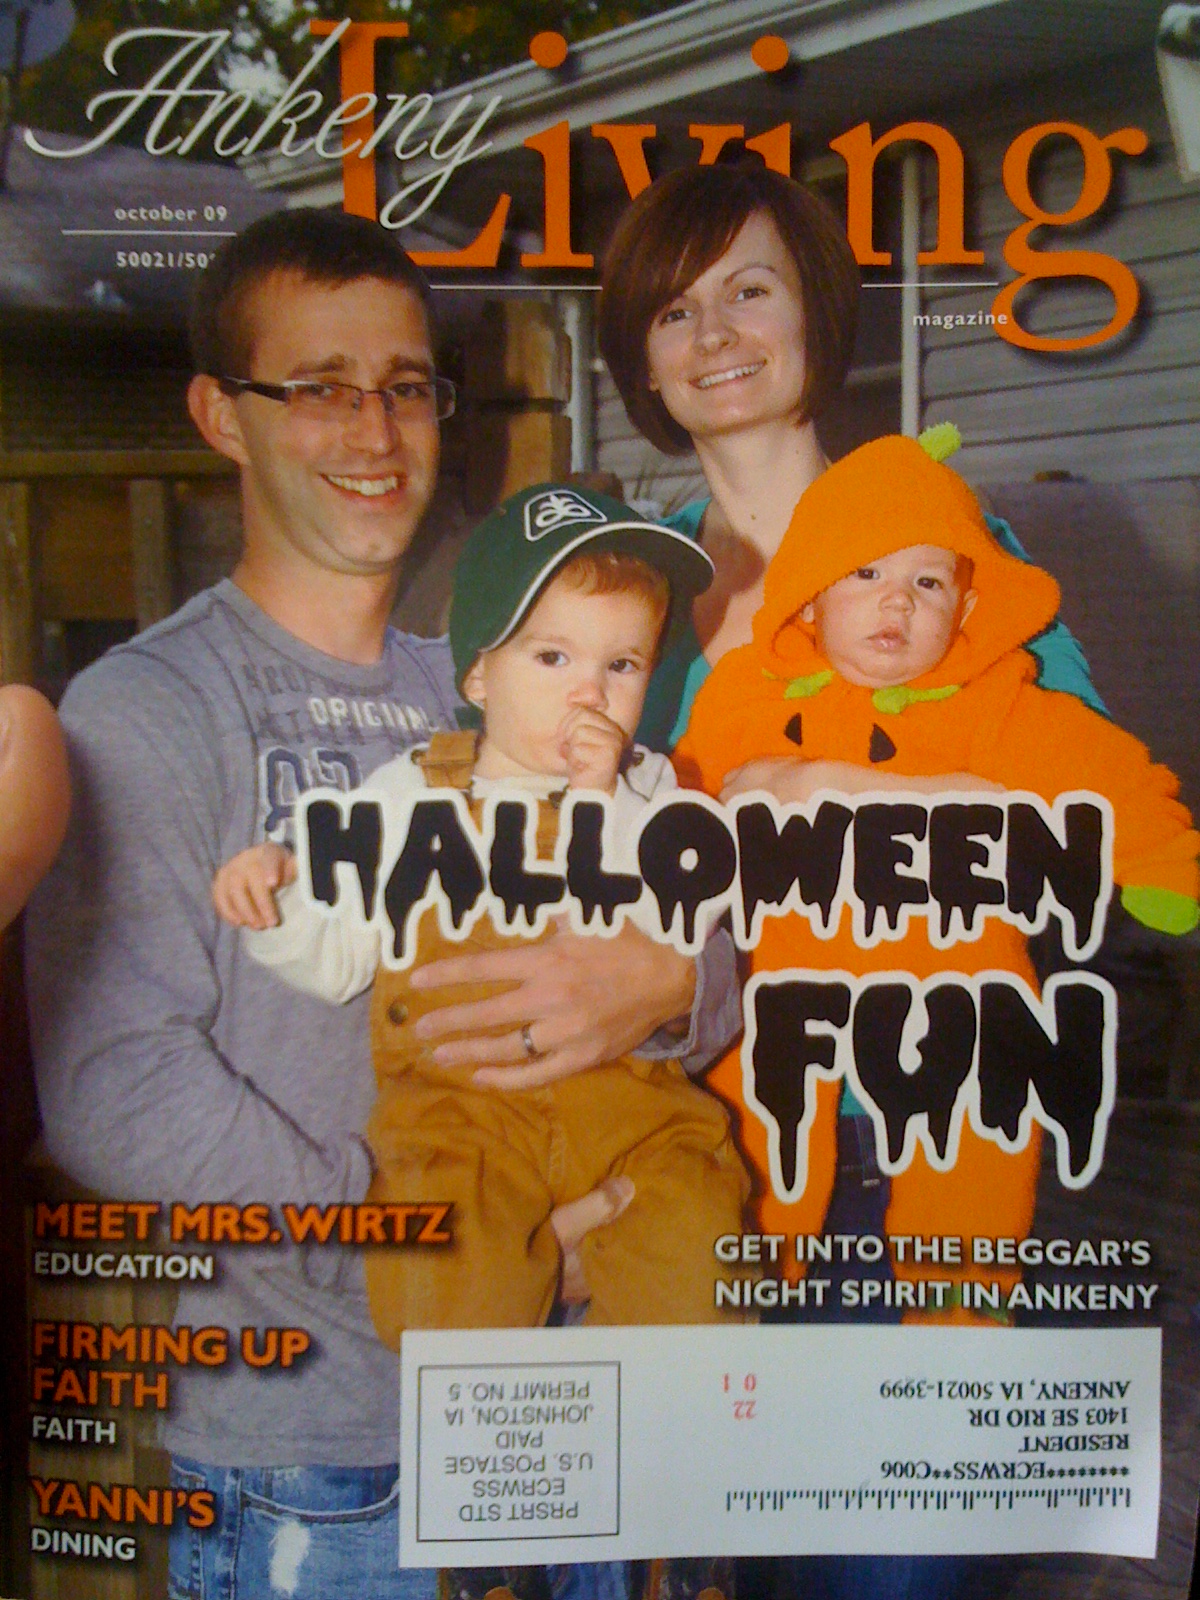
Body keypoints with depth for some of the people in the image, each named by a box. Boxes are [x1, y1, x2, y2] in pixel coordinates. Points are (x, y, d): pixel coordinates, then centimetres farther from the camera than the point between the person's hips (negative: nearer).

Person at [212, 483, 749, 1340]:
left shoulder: (648, 792, 10)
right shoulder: (411, 793, 8)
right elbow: (340, 964, 10)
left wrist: (606, 803, -12)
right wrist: (277, 900, -9)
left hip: (625, 1091, 1)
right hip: (456, 1102, -1)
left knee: (695, 1293, -14)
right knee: (455, 1312, -20)